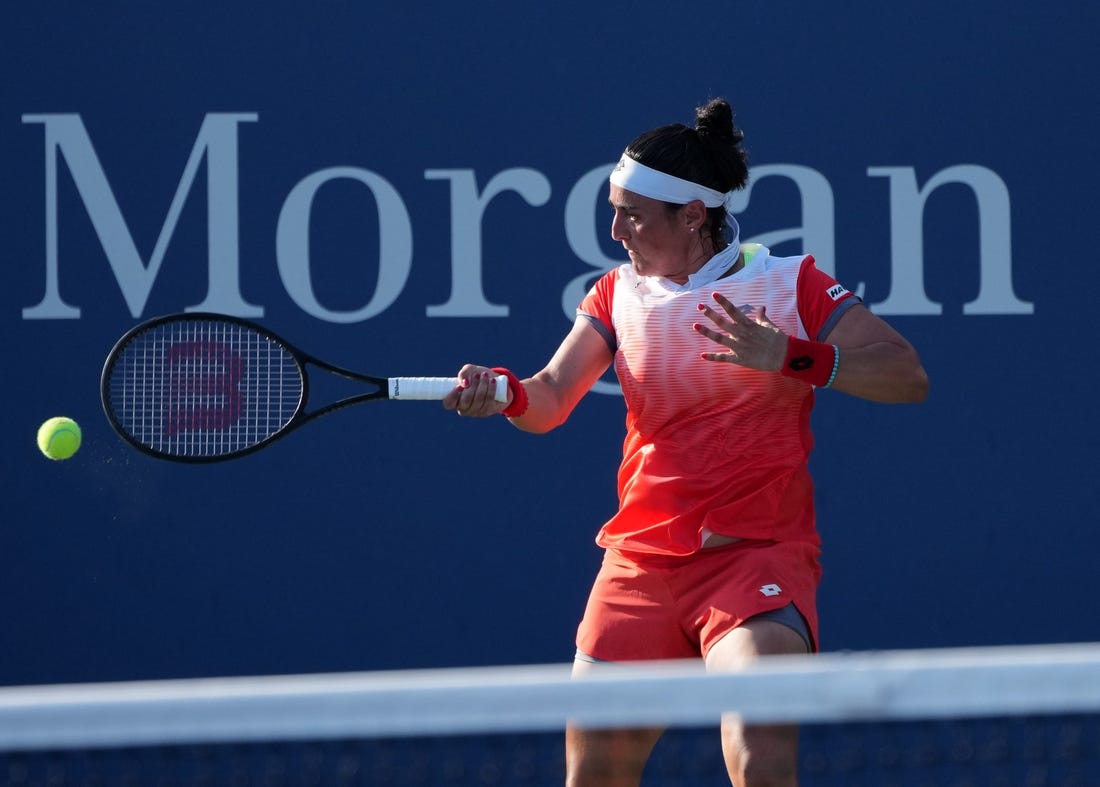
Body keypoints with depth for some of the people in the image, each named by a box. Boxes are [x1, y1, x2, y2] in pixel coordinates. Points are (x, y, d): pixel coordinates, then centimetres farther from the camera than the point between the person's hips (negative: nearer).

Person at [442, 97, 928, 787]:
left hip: (757, 556, -4)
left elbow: (908, 377, -9)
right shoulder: (618, 294, 10)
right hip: (640, 562, 4)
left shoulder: (789, 284, -3)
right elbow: (550, 400, 1)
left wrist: (792, 358, -23)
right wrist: (503, 393, -22)